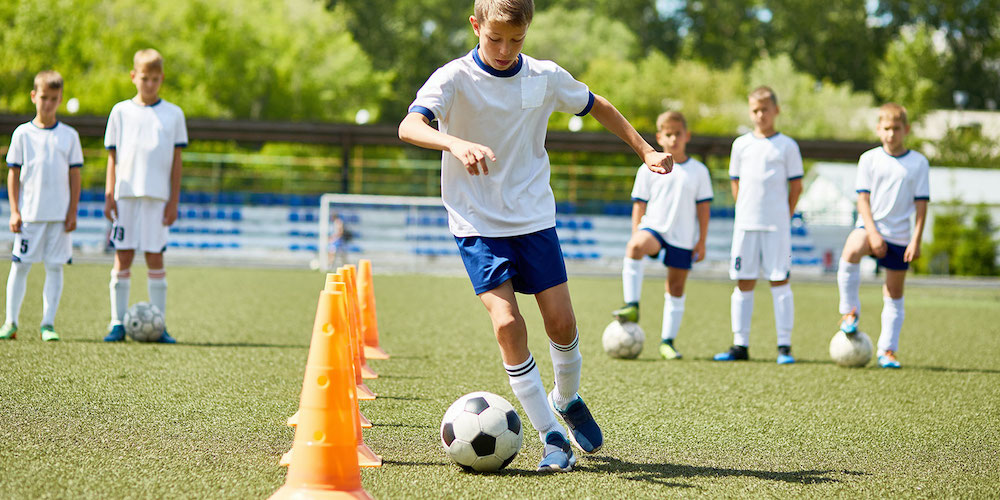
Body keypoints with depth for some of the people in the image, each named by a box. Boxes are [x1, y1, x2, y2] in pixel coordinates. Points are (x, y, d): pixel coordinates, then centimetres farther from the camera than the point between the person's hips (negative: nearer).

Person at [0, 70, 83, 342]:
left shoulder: (69, 135, 5)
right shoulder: (22, 133, 3)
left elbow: (74, 176, 7)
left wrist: (72, 212, 0)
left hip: (59, 215, 1)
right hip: (29, 214, -1)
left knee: (55, 268, 0)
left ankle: (48, 324, 6)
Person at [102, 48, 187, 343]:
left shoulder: (173, 114, 7)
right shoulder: (121, 112, 8)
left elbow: (176, 160, 6)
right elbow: (113, 157, 8)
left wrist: (174, 200, 0)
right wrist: (109, 195, 0)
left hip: (158, 196, -1)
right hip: (126, 195, 1)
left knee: (155, 258, -1)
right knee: (122, 257, -1)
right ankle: (118, 323, 3)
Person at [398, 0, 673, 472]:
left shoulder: (546, 78, -2)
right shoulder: (454, 78, -13)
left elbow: (598, 107, 17)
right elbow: (409, 126, -30)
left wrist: (645, 149, 16)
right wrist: (457, 144, -48)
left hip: (533, 216, 3)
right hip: (477, 221, -3)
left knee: (560, 320, 0)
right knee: (507, 322, -16)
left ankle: (567, 399, 31)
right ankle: (551, 435, -5)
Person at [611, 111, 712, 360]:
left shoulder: (698, 171, 6)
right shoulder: (648, 169, 4)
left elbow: (703, 207, 8)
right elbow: (639, 206, 6)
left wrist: (701, 241, 3)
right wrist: (635, 237, -1)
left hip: (683, 237, 1)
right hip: (654, 227, -1)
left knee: (676, 287, 3)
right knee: (635, 247, -35)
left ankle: (667, 341, 12)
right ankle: (632, 306, -33)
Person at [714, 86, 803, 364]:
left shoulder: (787, 146, 2)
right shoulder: (741, 145, 10)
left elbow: (796, 185, 4)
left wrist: (785, 217, 1)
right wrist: (745, 211, 8)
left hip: (777, 225, -3)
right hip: (745, 224, 3)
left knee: (780, 282, -3)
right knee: (744, 283, 4)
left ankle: (784, 346, -1)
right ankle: (740, 344, 9)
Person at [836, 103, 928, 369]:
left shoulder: (919, 163, 2)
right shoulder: (869, 159, 1)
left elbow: (921, 204, 1)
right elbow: (863, 199, -3)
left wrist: (916, 240, -7)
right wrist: (872, 233, -15)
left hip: (900, 235, 2)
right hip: (870, 226, -1)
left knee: (894, 294, 6)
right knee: (851, 251, -35)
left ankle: (888, 351, 16)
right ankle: (850, 312, -19)